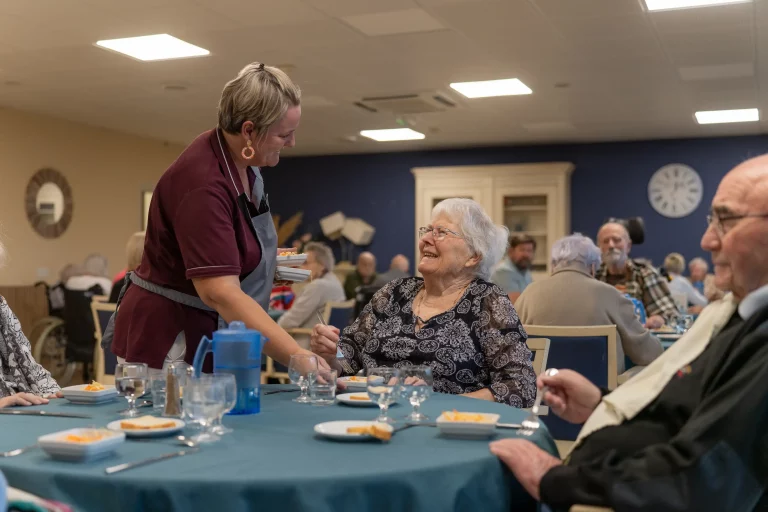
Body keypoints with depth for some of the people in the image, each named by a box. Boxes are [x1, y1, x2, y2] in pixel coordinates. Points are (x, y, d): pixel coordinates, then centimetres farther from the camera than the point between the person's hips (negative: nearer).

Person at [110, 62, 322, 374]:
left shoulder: (243, 163, 2)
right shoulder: (203, 181, -25)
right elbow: (219, 292, -33)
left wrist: (269, 263, 6)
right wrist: (298, 358, -38)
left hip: (210, 334, 8)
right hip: (169, 339, -8)